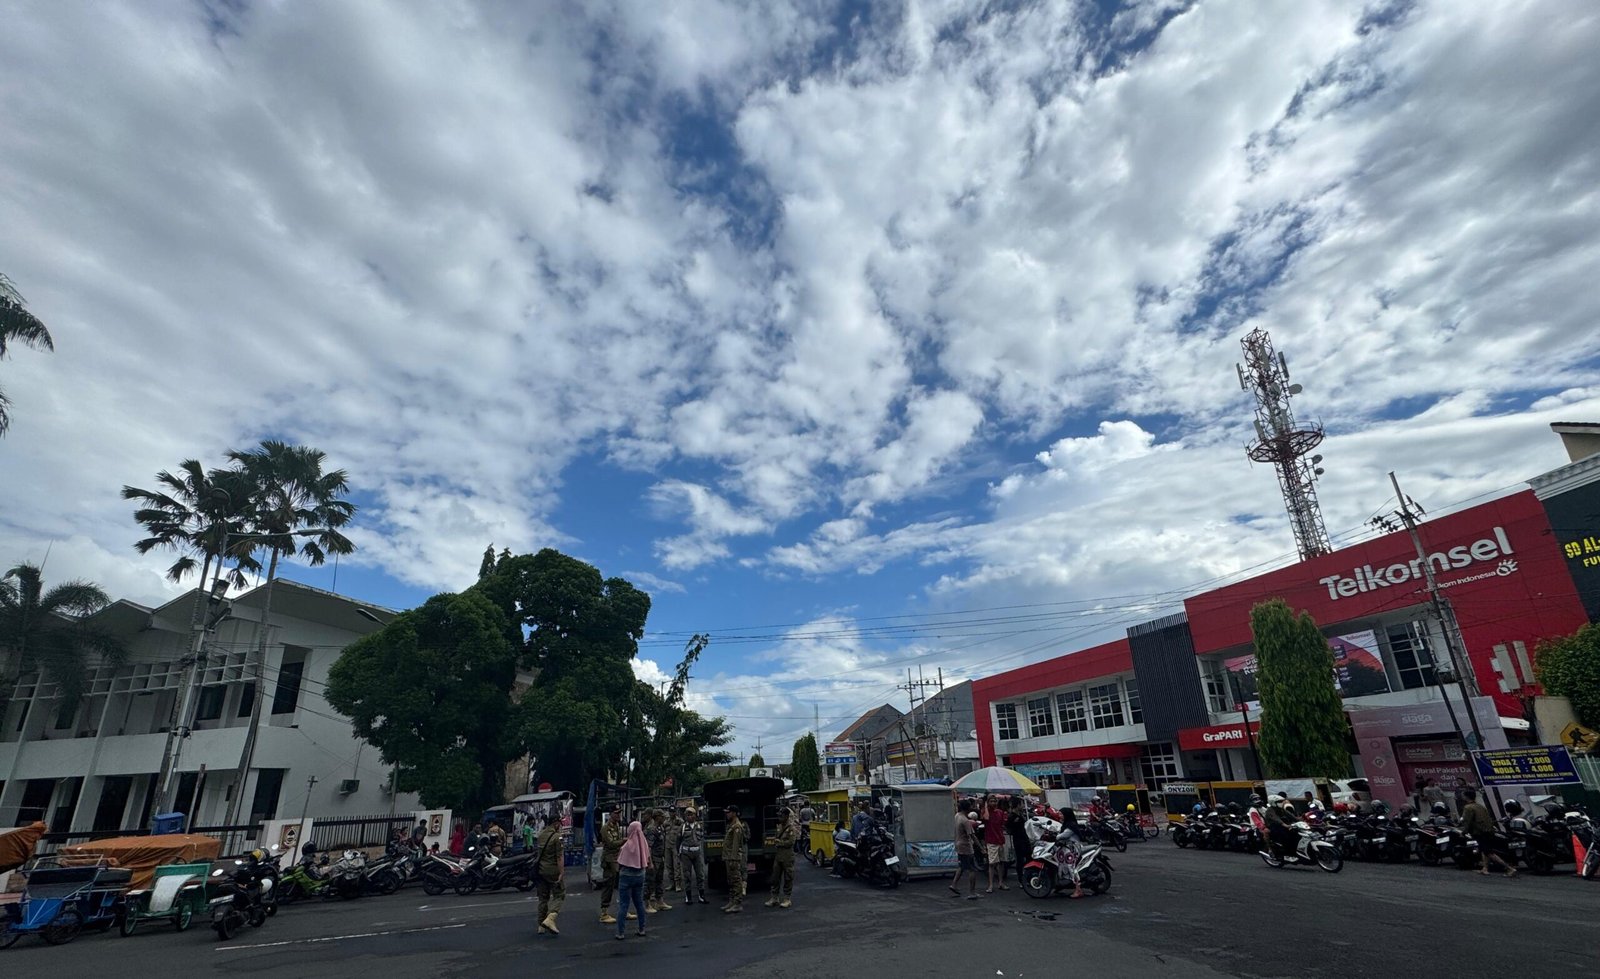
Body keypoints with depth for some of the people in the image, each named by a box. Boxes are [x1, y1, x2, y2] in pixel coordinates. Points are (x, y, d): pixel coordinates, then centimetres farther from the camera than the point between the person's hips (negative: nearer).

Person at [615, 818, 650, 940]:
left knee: (624, 904, 3)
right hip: (640, 875, 5)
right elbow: (647, 861, 4)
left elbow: (620, 864, -10)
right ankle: (642, 929, 22)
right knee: (639, 902, 16)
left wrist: (618, 871, 9)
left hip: (627, 875, -5)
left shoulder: (627, 845, -17)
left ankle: (620, 933, 5)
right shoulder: (644, 844, -4)